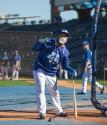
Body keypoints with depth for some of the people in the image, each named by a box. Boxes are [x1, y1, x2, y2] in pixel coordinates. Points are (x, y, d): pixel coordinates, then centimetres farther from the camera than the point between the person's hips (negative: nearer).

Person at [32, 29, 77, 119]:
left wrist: (72, 71, -16)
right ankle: (42, 112, -6)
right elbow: (35, 48, -12)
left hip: (52, 74, 4)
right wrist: (39, 43, -35)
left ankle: (59, 111, 30)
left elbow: (65, 64, 3)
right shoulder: (48, 42, -13)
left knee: (55, 92, 14)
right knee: (41, 90, -12)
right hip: (40, 71, -4)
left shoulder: (65, 52, -3)